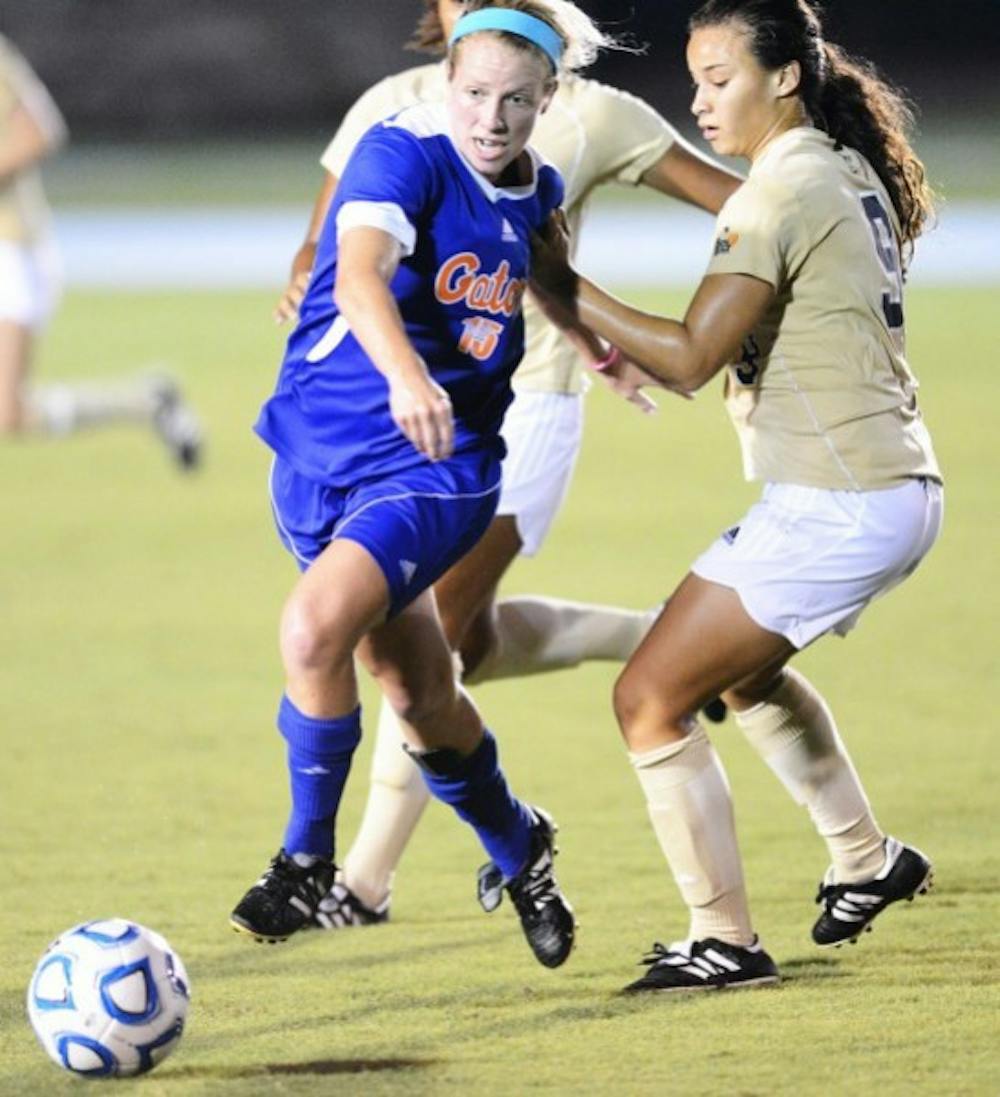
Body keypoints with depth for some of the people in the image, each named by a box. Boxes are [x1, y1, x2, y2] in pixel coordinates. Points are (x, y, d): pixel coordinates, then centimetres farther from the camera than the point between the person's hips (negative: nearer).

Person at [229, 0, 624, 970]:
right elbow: (360, 274, -34)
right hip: (320, 446, 0)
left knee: (315, 629, -25)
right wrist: (405, 373, -51)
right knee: (413, 689, 11)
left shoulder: (539, 191, 1)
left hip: (439, 467, 0)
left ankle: (307, 859, -8)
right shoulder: (404, 153, -15)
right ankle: (518, 851, 37)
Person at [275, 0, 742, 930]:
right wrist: (306, 285, -19)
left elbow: (744, 203, -6)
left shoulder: (588, 116, -8)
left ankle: (366, 883, -4)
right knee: (469, 642, 12)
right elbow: (326, 245, 4)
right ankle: (662, 640, 36)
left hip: (522, 406, -5)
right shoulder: (390, 110, 1)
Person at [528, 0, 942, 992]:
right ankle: (866, 860, 39)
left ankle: (724, 941, -2)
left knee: (649, 698, -5)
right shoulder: (846, 174, 14)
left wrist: (569, 294, -13)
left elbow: (693, 357, -20)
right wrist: (647, 358, 14)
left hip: (832, 505, -10)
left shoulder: (783, 190, -15)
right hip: (900, 491, 10)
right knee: (743, 669, 33)